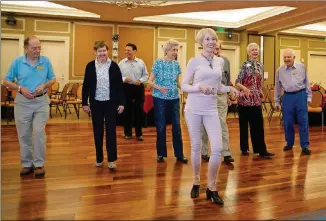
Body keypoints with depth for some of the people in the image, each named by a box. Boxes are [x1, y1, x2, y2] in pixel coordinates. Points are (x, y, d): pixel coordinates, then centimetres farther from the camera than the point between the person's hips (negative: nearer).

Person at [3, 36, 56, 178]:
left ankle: (39, 164, 6)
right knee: (24, 134, 8)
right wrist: (20, 88, -15)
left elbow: (52, 79, 6)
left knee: (39, 132, -7)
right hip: (22, 102, 1)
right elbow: (6, 81, 2)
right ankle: (27, 164, 22)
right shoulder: (17, 62, -2)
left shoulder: (46, 61, -1)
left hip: (41, 101, -1)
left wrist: (44, 86, -14)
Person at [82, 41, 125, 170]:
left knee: (111, 131, 1)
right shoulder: (90, 66, 1)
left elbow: (120, 85, -1)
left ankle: (112, 160, 8)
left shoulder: (114, 66, -2)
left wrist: (121, 103, -4)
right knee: (98, 132, 9)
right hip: (96, 103, 2)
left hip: (110, 103, -1)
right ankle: (99, 158, 23)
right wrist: (84, 103, 0)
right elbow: (86, 86, 4)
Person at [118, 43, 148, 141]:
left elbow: (146, 75, 5)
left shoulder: (141, 62, 2)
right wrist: (124, 79, -17)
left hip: (139, 88, 0)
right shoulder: (121, 63, 1)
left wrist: (140, 80, -13)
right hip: (126, 88, 0)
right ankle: (128, 133, 21)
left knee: (139, 110, 5)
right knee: (127, 110, 7)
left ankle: (139, 133, 18)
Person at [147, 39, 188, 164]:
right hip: (160, 99, -4)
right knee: (161, 126, 4)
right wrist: (160, 88, -25)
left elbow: (177, 82, 12)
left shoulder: (176, 64, 6)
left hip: (174, 99, 4)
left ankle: (179, 154, 15)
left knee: (177, 126, 4)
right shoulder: (158, 63, -7)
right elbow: (150, 81, -8)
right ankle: (161, 153, 19)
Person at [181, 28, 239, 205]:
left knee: (217, 149, -5)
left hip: (211, 109, 3)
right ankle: (196, 183, 27)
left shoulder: (220, 61, 10)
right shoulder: (194, 61, -2)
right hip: (194, 108, -3)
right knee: (196, 147, 7)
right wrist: (199, 87, -20)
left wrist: (229, 88, -1)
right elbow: (183, 86, -4)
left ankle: (211, 188, 12)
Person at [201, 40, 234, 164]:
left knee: (222, 124, -1)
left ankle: (226, 153, 3)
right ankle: (204, 152, 20)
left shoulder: (225, 61, 6)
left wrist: (227, 94, 17)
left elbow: (227, 79, 15)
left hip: (221, 96, 2)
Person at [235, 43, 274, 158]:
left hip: (256, 100, 5)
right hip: (245, 98, -5)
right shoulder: (245, 65, -5)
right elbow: (237, 82, -11)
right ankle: (244, 148, 18)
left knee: (258, 124, 2)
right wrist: (245, 88, -27)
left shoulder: (260, 66, 11)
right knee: (244, 124, 5)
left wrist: (261, 92, 5)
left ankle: (261, 150, 6)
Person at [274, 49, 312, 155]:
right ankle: (289, 143, 23)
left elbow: (307, 83, 7)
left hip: (301, 95, -1)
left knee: (303, 121, 0)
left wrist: (309, 96, 4)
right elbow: (277, 87, 10)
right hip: (287, 97, 1)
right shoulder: (279, 70, 4)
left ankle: (305, 145, 8)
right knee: (288, 122, 6)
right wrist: (276, 101, 10)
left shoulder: (302, 67, 2)